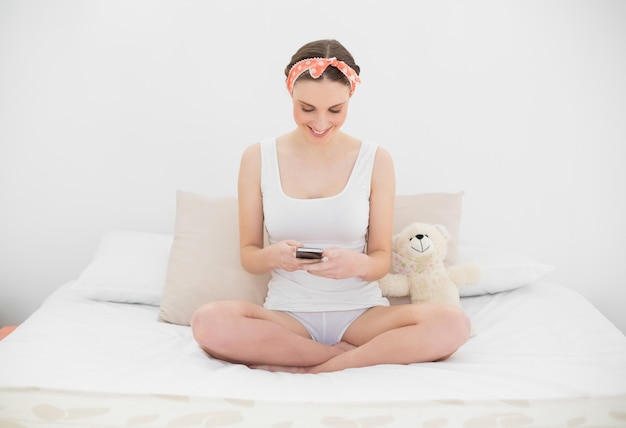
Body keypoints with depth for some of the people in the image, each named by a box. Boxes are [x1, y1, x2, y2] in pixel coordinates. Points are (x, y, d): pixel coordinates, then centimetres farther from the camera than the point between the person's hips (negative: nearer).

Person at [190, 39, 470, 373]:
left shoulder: (376, 161, 0)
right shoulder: (258, 158, 0)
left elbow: (382, 258, 3)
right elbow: (248, 254, 4)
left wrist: (357, 264, -21)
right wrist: (272, 256, -20)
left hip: (360, 312, 0)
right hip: (287, 314, 1)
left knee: (452, 324, -27)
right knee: (208, 322, -31)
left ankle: (311, 369, -16)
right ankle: (360, 355, -16)